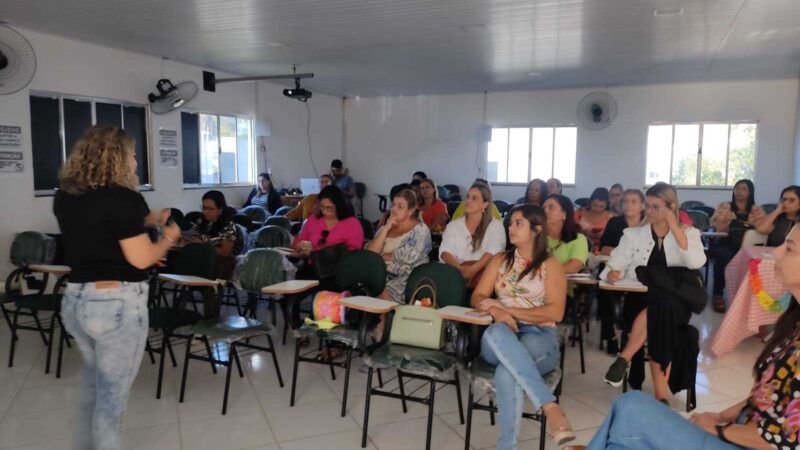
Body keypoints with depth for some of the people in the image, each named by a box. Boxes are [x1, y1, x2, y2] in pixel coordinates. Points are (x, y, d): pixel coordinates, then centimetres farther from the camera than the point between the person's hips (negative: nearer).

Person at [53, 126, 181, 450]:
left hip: (75, 301, 8)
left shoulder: (65, 197, 5)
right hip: (117, 304, -8)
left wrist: (146, 219, 16)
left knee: (93, 384, 27)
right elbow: (140, 259, -18)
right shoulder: (123, 198, -18)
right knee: (112, 394, 7)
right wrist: (169, 237, -1)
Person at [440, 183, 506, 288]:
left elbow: (493, 252, -8)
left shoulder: (496, 225, 9)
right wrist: (459, 267, -22)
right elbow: (445, 251, 1)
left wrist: (474, 269, -28)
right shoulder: (453, 225, 17)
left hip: (483, 270, -1)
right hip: (458, 271, 1)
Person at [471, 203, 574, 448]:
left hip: (539, 338, -2)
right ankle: (551, 407, -46)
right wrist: (497, 311, -16)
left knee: (507, 373, -40)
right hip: (501, 340, 3)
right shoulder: (500, 260, 17)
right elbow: (477, 298, 9)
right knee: (497, 332, -40)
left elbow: (555, 312, -7)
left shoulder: (550, 265, 5)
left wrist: (508, 308, -14)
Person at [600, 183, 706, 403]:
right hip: (640, 300, 1)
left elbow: (696, 263, -12)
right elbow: (615, 265, 1)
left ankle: (625, 358, -21)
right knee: (658, 318, -30)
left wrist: (675, 229, -12)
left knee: (657, 311, -33)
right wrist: (613, 273, -23)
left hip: (676, 304, -1)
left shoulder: (689, 233, 8)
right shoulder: (633, 234, 10)